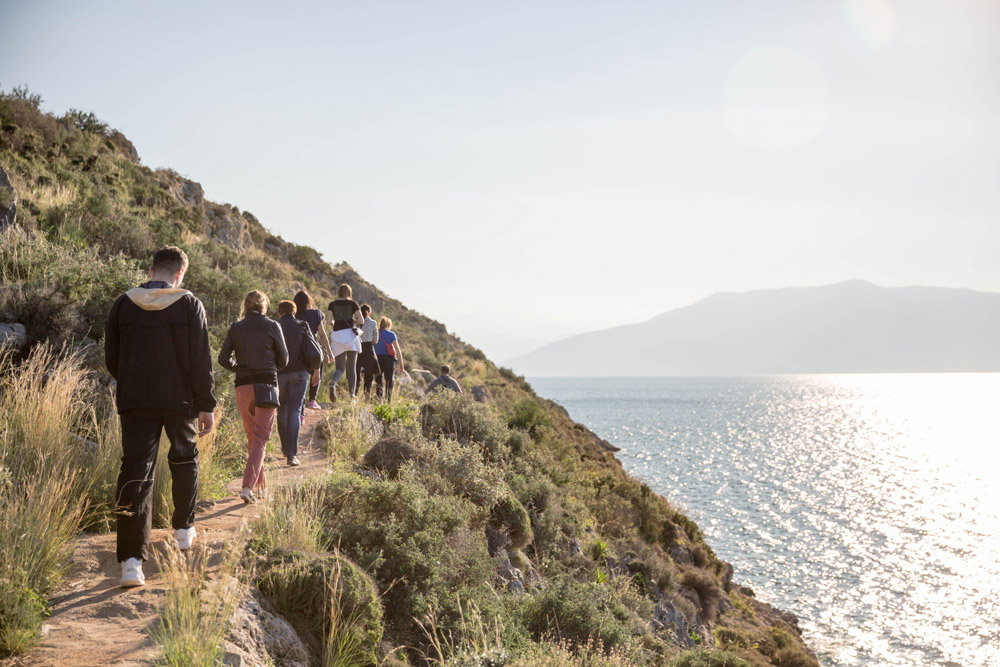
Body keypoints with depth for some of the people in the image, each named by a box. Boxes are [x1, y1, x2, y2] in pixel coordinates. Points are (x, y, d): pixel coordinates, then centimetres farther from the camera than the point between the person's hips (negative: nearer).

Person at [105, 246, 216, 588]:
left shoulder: (123, 304, 2)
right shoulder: (189, 305, -6)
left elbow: (111, 358, 8)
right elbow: (201, 360, -8)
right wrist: (206, 405, -2)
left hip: (134, 402, 1)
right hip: (180, 400, -1)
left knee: (135, 473, -2)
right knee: (184, 460, 23)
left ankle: (132, 560, -11)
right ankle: (184, 528, 36)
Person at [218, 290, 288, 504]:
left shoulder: (236, 328, 3)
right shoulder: (272, 326, -4)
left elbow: (223, 359, 2)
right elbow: (283, 360, 1)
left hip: (242, 386, 3)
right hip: (267, 384, -3)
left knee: (251, 436, 19)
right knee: (260, 438, -1)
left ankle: (260, 481, 28)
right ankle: (248, 486, -14)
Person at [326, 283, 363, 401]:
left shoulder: (332, 304, 7)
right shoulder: (353, 303, 3)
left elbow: (329, 321, -2)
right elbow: (361, 321, -2)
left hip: (337, 335, 1)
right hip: (350, 334, -1)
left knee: (340, 368, 4)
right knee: (352, 367, 6)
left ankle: (332, 383, -27)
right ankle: (352, 395, 3)